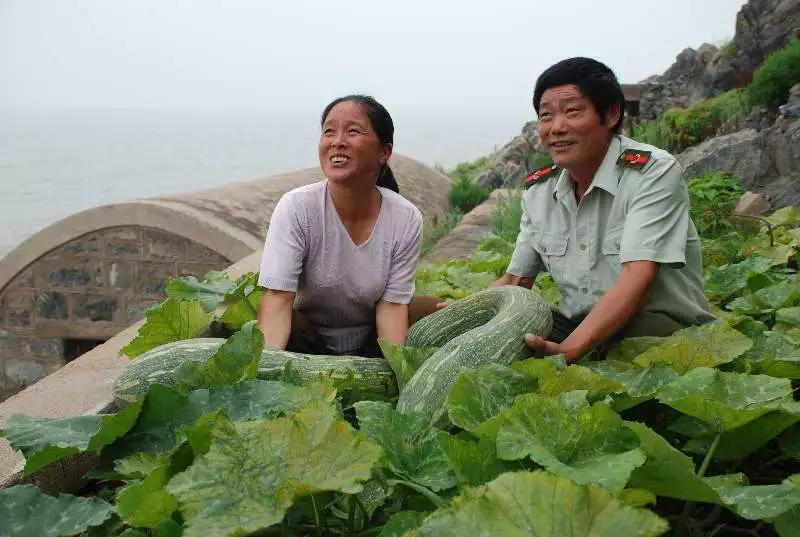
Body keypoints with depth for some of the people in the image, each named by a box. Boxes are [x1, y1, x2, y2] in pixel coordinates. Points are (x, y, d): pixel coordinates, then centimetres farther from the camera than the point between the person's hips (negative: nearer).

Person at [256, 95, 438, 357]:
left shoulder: (406, 219, -16)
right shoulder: (296, 208, -21)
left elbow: (392, 305, -13)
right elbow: (278, 298, -26)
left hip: (372, 344, 3)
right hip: (306, 342, -3)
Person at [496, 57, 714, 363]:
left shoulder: (654, 173, -15)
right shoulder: (538, 191, 5)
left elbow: (637, 280, -27)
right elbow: (515, 281, 11)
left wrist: (569, 350, -40)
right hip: (576, 326, 5)